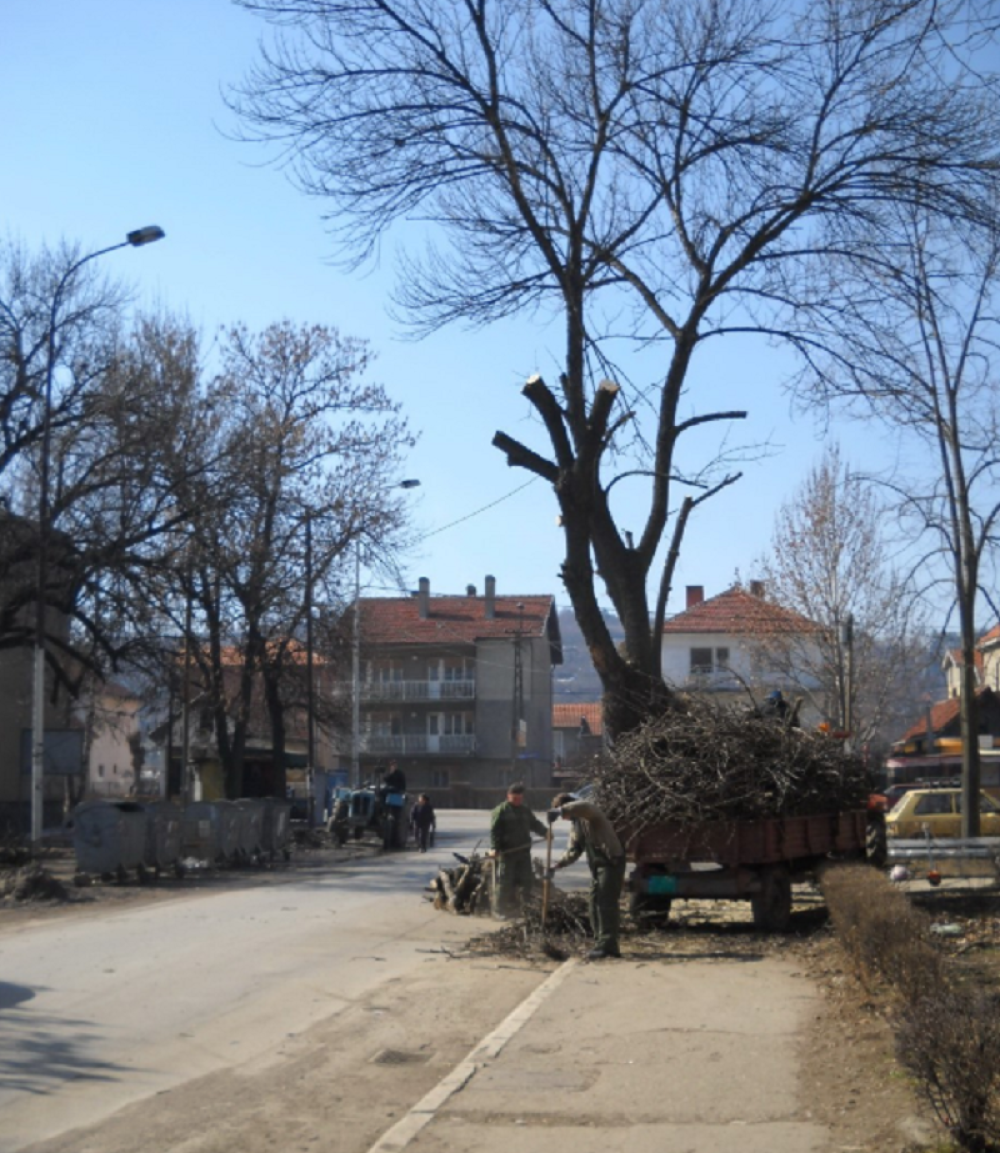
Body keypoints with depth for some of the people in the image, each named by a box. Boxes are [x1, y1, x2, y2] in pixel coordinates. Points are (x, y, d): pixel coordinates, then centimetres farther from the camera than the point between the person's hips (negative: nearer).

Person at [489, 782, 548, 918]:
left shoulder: (525, 810, 16)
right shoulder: (500, 811, -4)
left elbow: (535, 824, 21)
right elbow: (494, 831, -10)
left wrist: (545, 832, 2)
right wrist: (494, 848, -20)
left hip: (523, 851, 6)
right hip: (507, 852, -6)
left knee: (526, 880, 8)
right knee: (505, 882, -4)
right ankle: (501, 910, 2)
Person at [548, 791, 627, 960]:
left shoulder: (589, 814, -10)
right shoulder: (576, 826, 17)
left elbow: (584, 806, -36)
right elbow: (572, 852, 16)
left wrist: (560, 810, -39)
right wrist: (557, 865, 1)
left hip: (612, 861, -10)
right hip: (596, 865, 10)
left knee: (607, 904, -13)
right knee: (595, 904, 8)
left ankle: (606, 944, -15)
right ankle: (601, 943, 13)